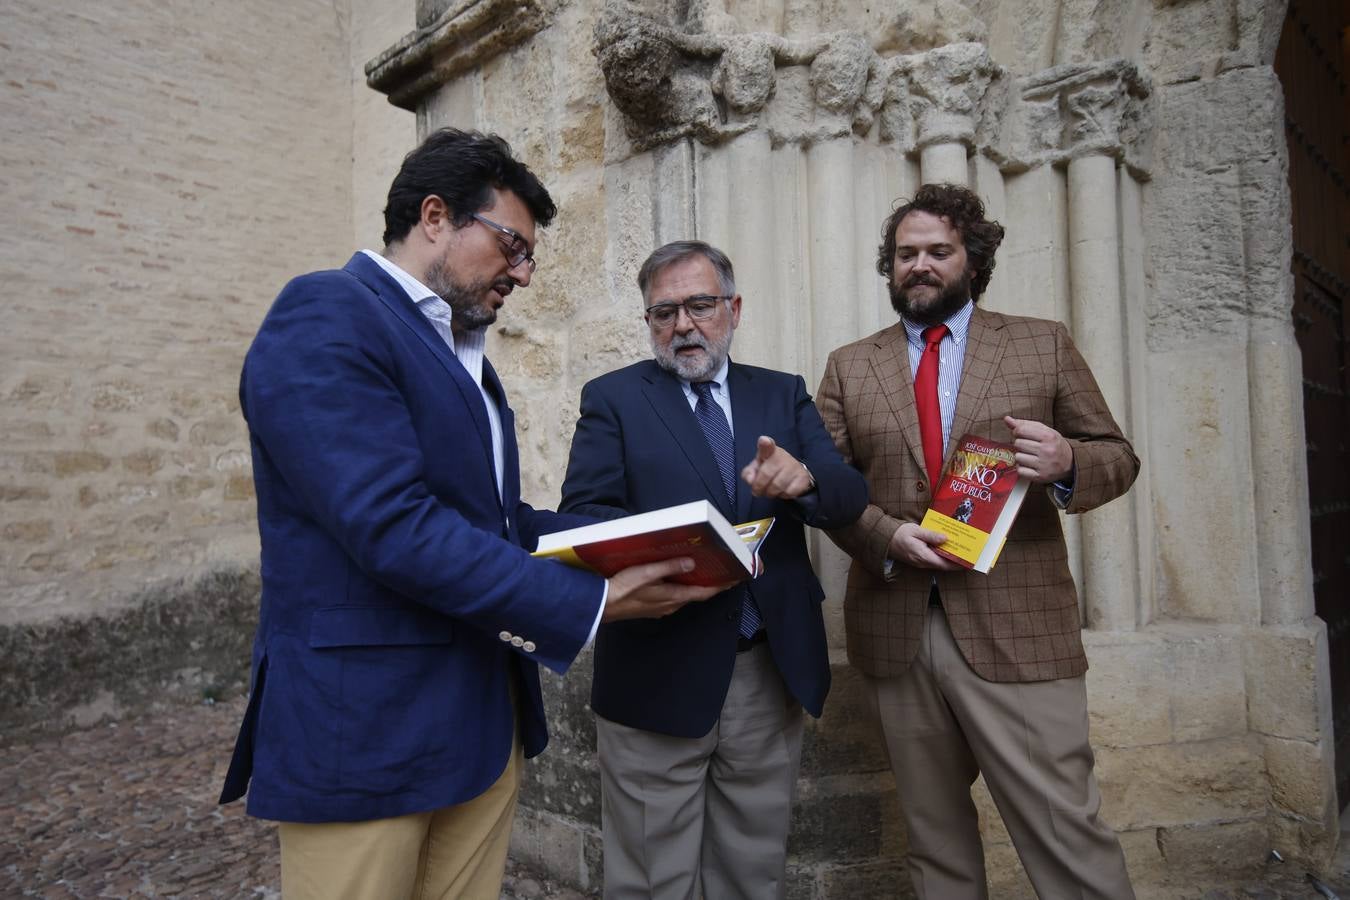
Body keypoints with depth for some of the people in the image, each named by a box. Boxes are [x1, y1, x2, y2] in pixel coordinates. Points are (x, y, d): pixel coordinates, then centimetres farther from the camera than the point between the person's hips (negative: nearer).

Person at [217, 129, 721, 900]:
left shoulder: (461, 350, 15)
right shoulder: (326, 316, -13)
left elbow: (493, 513, 12)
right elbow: (396, 529, -24)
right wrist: (591, 602, -20)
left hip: (487, 718, 8)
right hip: (367, 727, -8)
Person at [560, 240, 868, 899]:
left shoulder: (784, 395, 11)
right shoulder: (612, 398, 2)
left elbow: (850, 499, 1)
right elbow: (581, 517, -9)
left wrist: (804, 479, -22)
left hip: (773, 670, 3)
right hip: (656, 674, -3)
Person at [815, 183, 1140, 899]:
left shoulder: (1044, 345, 7)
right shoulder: (848, 366, 10)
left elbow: (1118, 458, 8)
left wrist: (1066, 462, -15)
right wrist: (887, 535, -12)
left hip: (1017, 629, -1)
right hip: (896, 630, 2)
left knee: (1065, 829, -1)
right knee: (934, 835, 16)